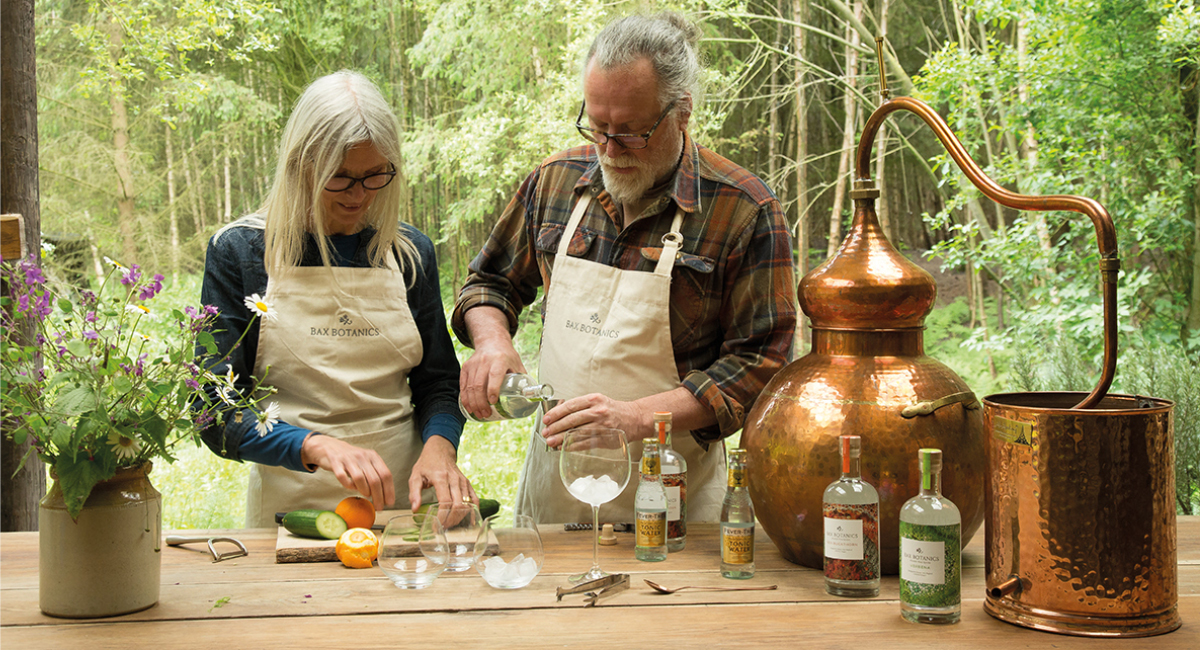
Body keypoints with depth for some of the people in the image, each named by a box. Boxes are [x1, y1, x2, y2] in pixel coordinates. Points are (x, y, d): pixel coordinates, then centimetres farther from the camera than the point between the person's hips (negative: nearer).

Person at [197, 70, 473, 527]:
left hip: (404, 502, 2)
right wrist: (317, 447, -19)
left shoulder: (410, 253, 9)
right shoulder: (239, 252, 0)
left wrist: (439, 445, -7)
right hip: (290, 503, -2)